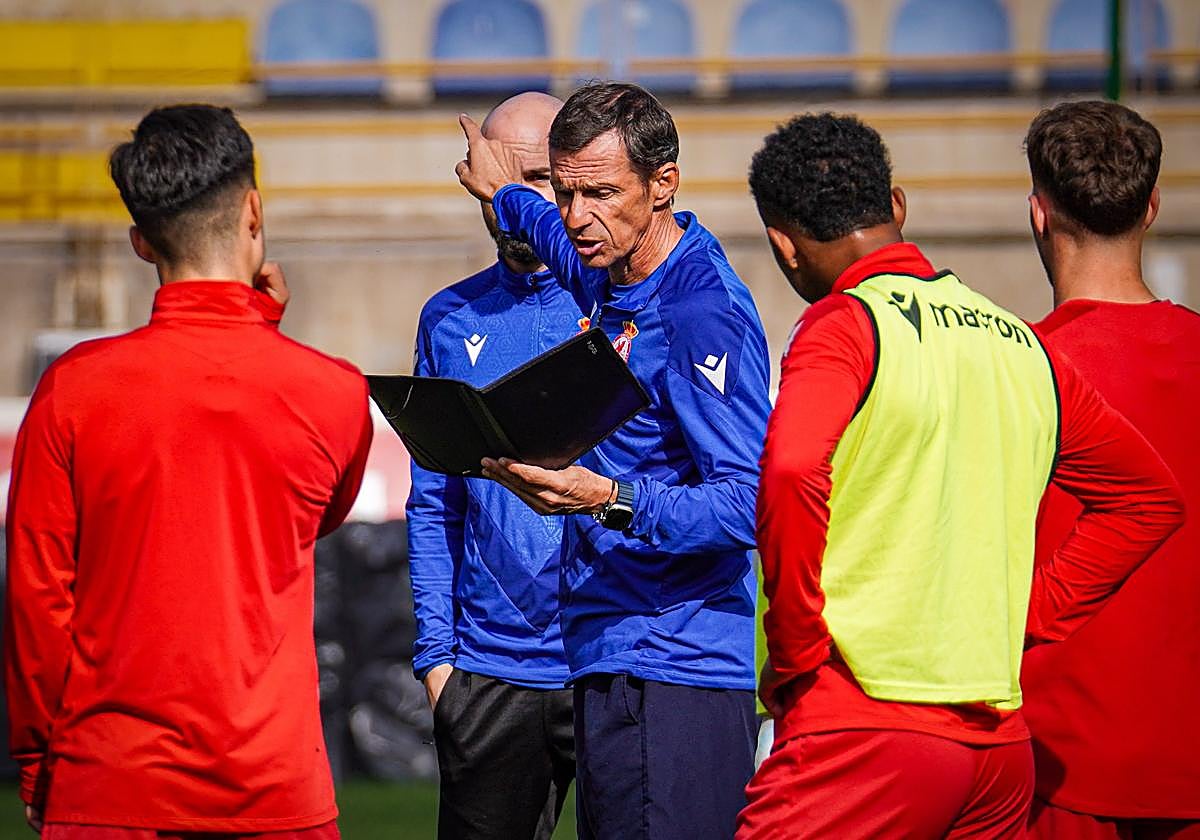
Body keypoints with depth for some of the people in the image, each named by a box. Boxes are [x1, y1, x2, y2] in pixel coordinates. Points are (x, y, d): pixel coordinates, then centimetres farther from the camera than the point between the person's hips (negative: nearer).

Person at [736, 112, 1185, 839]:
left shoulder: (843, 326, -6)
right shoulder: (1020, 341, 15)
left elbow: (793, 472, -25)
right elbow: (1152, 498, 24)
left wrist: (794, 656, -13)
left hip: (867, 731, -7)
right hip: (1004, 739, 7)